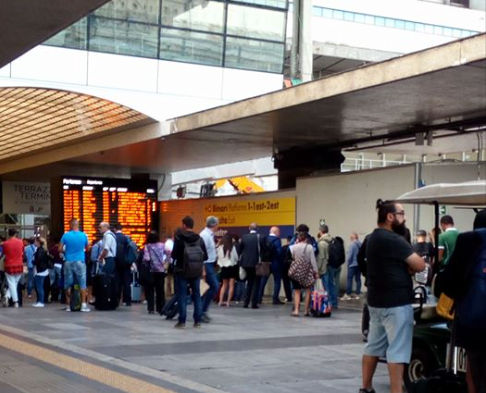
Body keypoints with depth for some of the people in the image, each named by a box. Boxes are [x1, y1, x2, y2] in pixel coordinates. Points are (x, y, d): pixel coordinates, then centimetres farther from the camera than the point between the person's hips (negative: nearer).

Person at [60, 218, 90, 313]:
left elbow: (60, 249, -2)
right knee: (82, 284, 1)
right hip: (80, 261, -1)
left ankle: (68, 305, 9)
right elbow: (87, 247, 12)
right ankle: (83, 305, -6)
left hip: (68, 262, 1)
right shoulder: (83, 235, -2)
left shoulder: (65, 235, -3)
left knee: (68, 284, 8)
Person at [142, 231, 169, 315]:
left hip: (151, 271, -2)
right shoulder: (162, 245, 0)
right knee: (160, 290, 9)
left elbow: (146, 259, -19)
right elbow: (169, 254, -6)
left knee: (150, 290, 8)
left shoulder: (147, 246, -9)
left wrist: (144, 263, 1)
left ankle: (151, 309, 3)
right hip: (161, 270, 2)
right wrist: (164, 261, 6)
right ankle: (161, 309, 9)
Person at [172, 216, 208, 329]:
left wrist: (176, 257, 10)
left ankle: (182, 321, -3)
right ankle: (197, 320, 10)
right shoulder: (199, 239, 2)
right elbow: (205, 256, 2)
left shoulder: (179, 238, -10)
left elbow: (174, 255, -12)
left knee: (182, 295, 0)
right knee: (196, 294, 10)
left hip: (182, 270, -3)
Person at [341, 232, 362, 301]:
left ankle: (348, 295, -3)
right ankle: (357, 295, 9)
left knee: (349, 279, -3)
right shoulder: (361, 245, 5)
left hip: (352, 265, -6)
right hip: (359, 264, 6)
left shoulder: (352, 245, -12)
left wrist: (348, 263, -2)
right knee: (358, 279, 8)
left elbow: (350, 255, -13)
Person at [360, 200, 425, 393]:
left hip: (377, 300, 10)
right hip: (396, 302, -10)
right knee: (397, 350, -7)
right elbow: (419, 265, -16)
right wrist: (409, 266, 3)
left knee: (374, 345, 14)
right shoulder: (393, 239, -18)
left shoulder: (373, 238, 14)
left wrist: (406, 267, 2)